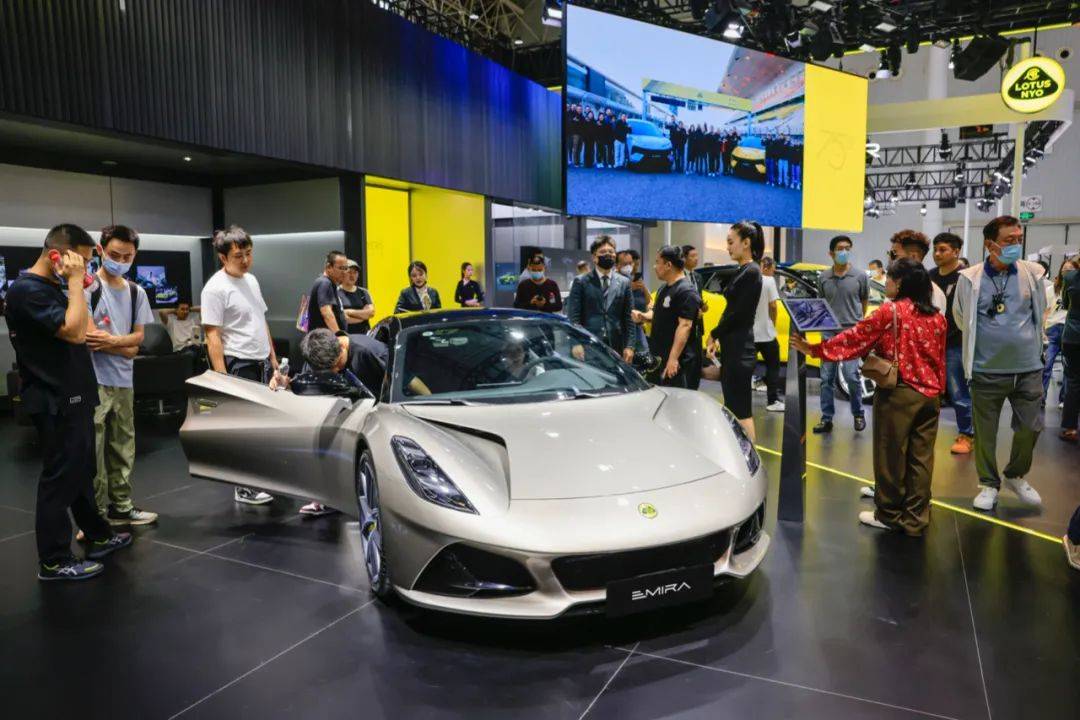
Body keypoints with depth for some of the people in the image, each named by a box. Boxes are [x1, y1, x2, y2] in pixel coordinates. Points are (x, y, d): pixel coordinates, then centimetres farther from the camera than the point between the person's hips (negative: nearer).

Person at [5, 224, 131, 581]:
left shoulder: (52, 287, 14)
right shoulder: (27, 290, -16)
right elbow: (74, 331, -27)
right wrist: (75, 281, -22)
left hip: (73, 397, 10)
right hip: (56, 403, -10)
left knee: (82, 471, 19)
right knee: (59, 478, -2)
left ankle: (98, 537, 32)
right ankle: (54, 562, 8)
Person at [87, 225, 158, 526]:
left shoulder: (136, 292, 11)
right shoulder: (88, 287, -7)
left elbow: (139, 336, 7)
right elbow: (89, 335, -13)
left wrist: (112, 339, -12)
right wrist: (126, 347, -4)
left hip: (124, 381, 6)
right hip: (93, 381, -6)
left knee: (123, 448, 13)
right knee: (93, 451, -3)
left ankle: (121, 506, 24)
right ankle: (96, 514, 5)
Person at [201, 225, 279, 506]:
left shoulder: (251, 280, 11)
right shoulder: (215, 288, -14)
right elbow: (213, 337, -17)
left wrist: (273, 358, 16)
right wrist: (222, 378, -21)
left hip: (263, 362, 8)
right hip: (239, 366, -8)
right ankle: (243, 488, 9)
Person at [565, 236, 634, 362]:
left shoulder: (624, 283, 11)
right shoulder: (580, 282, 5)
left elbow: (629, 318, 8)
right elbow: (573, 317, 0)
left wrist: (629, 346, 0)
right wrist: (576, 344, -10)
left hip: (616, 347, 2)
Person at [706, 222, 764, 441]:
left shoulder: (751, 272, -13)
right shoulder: (742, 271, 15)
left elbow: (740, 313, -17)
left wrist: (714, 334, -6)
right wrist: (717, 337, 9)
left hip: (740, 349, -9)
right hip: (731, 348, 10)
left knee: (741, 411, -6)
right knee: (732, 409, 14)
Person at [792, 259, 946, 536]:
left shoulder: (890, 312, -10)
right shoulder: (938, 317, 9)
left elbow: (855, 338, -8)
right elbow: (940, 359, 13)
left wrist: (815, 349, -2)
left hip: (899, 394, -6)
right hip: (930, 396, 6)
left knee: (891, 456, 5)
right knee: (920, 458, 8)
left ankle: (889, 514, 16)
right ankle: (915, 519, 15)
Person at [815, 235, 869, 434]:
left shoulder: (860, 277, 0)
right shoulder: (823, 278, 5)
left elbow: (864, 302, 12)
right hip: (829, 332, 3)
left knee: (851, 376, -7)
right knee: (826, 378, 4)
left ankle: (858, 414, 16)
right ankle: (826, 419, 12)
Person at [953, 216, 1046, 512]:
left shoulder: (1033, 274, -1)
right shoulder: (970, 279, -9)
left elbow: (1040, 314, 15)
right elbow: (962, 319, 7)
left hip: (1029, 369, 2)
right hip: (987, 371, -2)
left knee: (1031, 427, 8)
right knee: (985, 432, 7)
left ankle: (1016, 476, 33)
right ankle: (989, 484, 24)